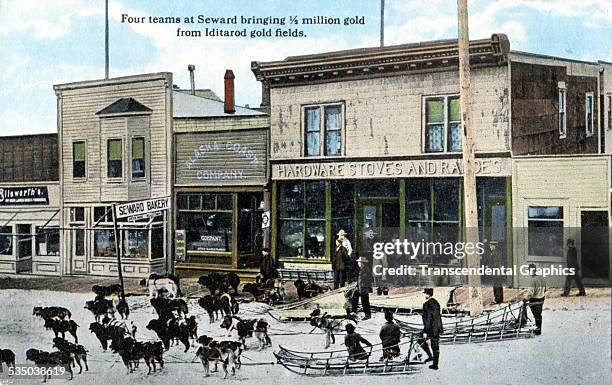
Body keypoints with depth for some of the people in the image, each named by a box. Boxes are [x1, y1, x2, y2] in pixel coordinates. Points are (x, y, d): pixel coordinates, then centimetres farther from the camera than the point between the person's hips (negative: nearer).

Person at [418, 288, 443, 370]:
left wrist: (425, 331, -17)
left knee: (421, 340, 12)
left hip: (430, 328, -8)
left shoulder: (427, 304, -17)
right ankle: (435, 364, 15)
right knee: (435, 346, 11)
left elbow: (427, 319, -19)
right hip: (438, 328, 8)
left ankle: (430, 356, 9)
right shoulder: (436, 303, 10)